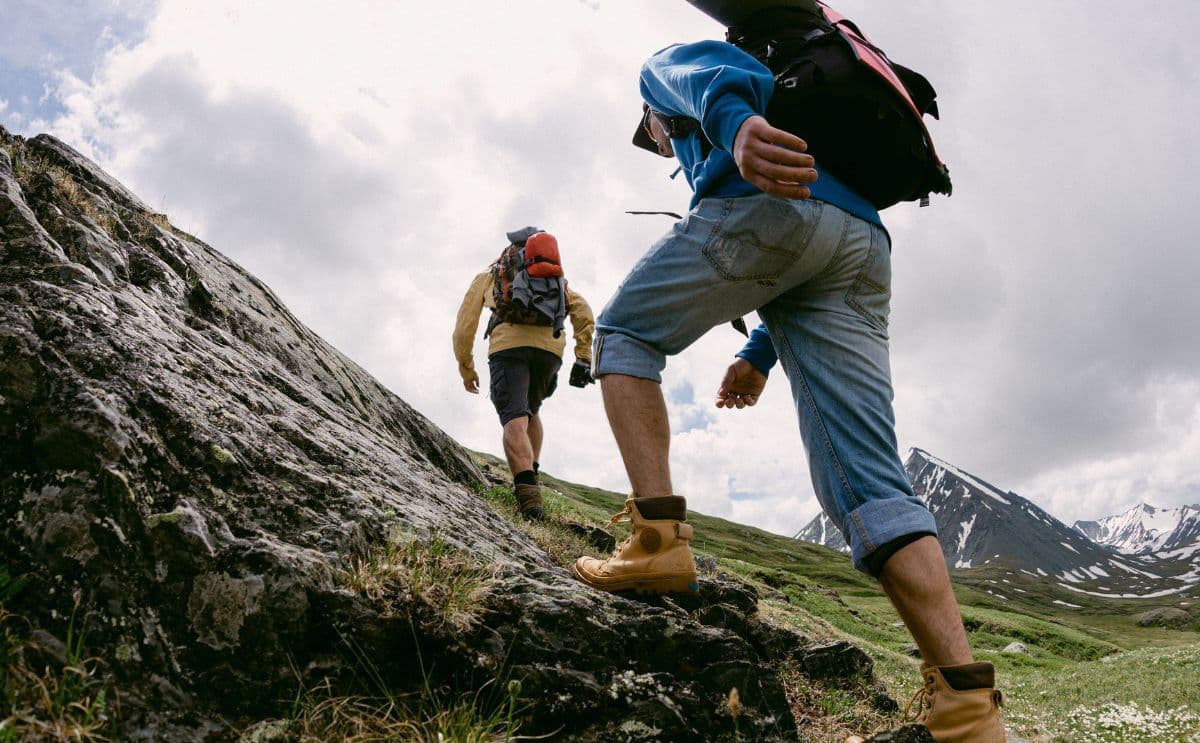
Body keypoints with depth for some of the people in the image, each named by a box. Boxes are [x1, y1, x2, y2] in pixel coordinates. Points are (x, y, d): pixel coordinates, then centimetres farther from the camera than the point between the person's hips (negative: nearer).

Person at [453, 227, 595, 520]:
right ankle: (531, 475, 17)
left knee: (515, 421, -16)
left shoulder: (488, 275, 27)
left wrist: (466, 369, 27)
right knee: (531, 412, 27)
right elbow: (582, 310, 14)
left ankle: (528, 494, -35)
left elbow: (465, 325, 19)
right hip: (550, 348, 3)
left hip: (508, 345, -3)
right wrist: (583, 357, 11)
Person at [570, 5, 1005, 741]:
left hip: (770, 202, -6)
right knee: (867, 478, -3)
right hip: (864, 243, 7)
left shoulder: (665, 64, 28)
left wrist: (737, 124, -23)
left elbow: (706, 73, -1)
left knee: (624, 335, 13)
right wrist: (760, 354, 37)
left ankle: (658, 538, -5)